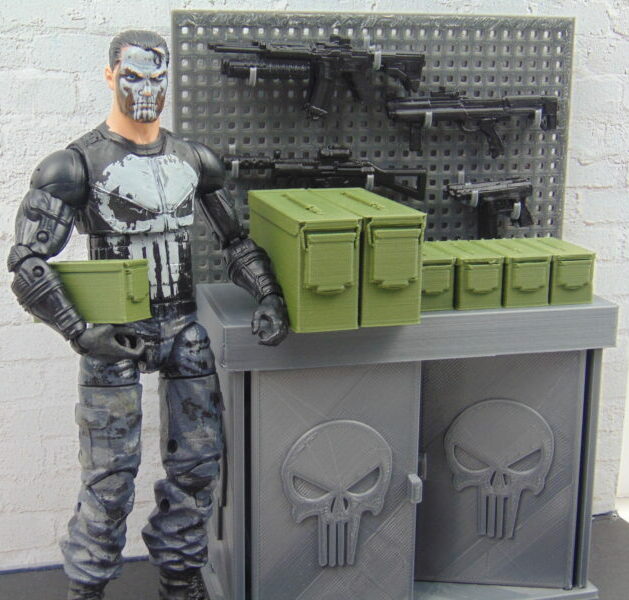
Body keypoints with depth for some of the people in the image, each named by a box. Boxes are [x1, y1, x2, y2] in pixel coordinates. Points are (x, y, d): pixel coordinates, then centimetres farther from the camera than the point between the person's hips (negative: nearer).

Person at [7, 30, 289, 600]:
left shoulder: (194, 161, 8)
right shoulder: (76, 165, -7)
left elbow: (236, 240, 14)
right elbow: (28, 262, -12)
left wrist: (269, 295, -1)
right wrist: (81, 333, -21)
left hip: (185, 328, 5)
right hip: (115, 334, -4)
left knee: (198, 460, 10)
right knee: (110, 474, 1)